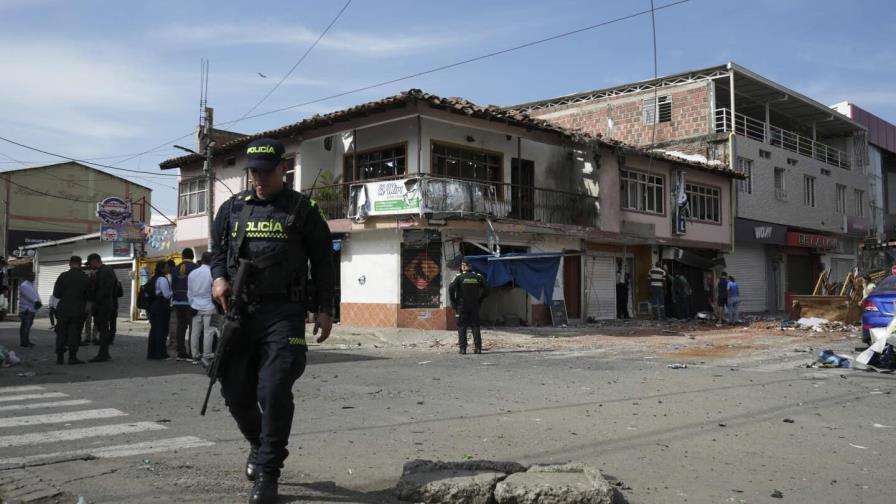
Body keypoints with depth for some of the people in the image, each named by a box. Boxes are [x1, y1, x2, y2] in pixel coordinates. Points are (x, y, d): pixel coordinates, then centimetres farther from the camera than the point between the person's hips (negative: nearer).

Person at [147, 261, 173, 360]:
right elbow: (167, 295, -17)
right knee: (162, 330, -3)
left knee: (154, 329, 13)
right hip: (162, 308, -9)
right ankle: (159, 353, -1)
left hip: (153, 307, 9)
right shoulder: (163, 279, -14)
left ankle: (151, 352, 18)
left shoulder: (154, 279, 15)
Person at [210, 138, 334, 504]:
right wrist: (219, 278, -2)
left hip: (284, 312, -4)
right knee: (235, 390, 8)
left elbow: (323, 262, 4)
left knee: (274, 391, -11)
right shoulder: (233, 208, 12)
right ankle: (259, 444, 37)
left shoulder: (303, 210, 3)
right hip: (239, 310, 4)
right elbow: (217, 249, 20)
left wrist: (325, 309, -2)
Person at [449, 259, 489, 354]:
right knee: (475, 326, 8)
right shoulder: (478, 277, 5)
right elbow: (485, 290, 1)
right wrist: (479, 300, 10)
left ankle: (462, 348, -1)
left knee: (462, 327, 3)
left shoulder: (459, 277, -4)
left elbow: (451, 288, -16)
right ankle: (478, 347, 4)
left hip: (462, 306, -2)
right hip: (475, 306, 2)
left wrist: (453, 302, -6)